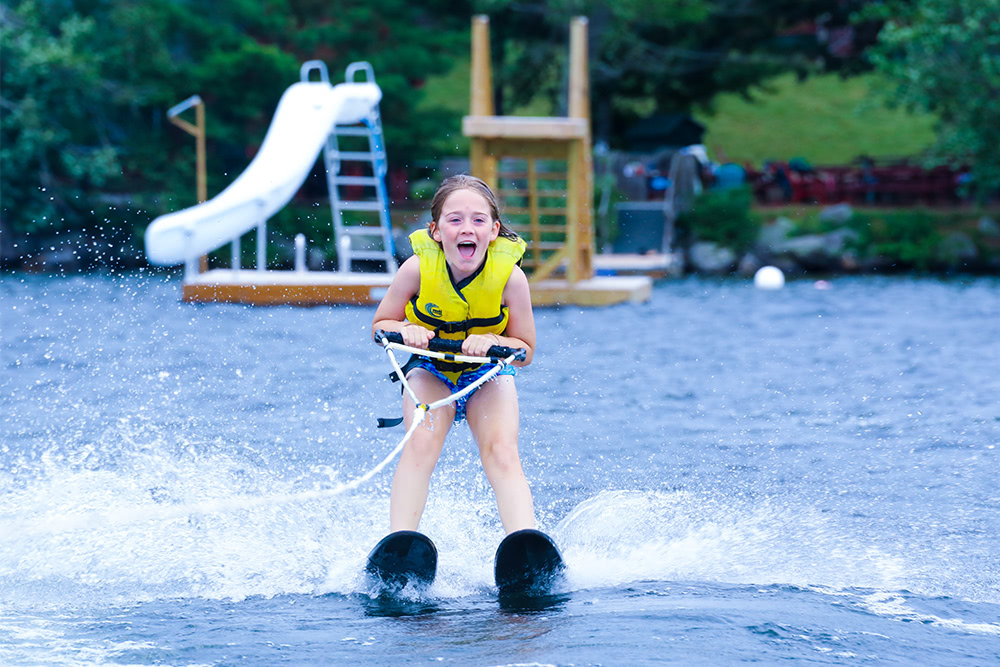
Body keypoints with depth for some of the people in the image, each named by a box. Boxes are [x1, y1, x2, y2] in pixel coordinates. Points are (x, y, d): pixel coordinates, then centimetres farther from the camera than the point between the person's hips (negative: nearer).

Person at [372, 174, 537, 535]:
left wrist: (492, 342, -31)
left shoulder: (509, 275, -22)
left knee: (502, 454, -21)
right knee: (421, 444, -25)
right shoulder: (418, 268, -22)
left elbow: (525, 350, -10)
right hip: (430, 370, 0)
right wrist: (405, 331, -30)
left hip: (488, 372, 0)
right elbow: (379, 327, -7)